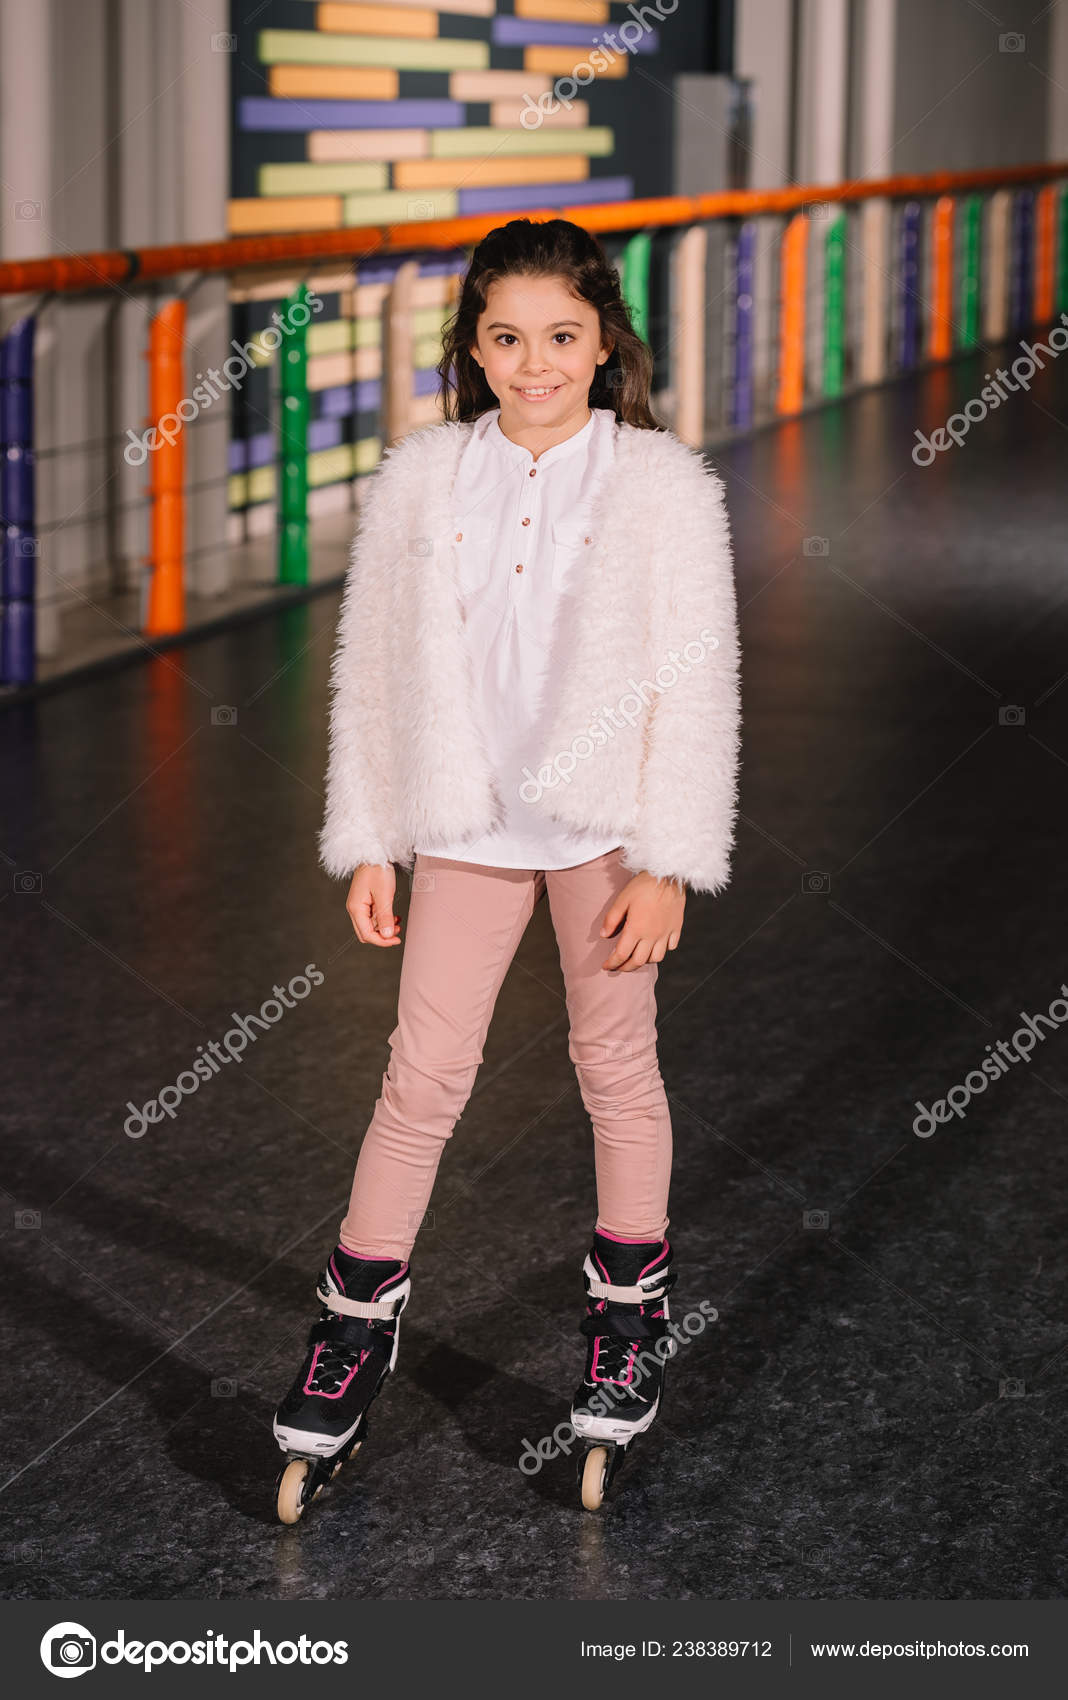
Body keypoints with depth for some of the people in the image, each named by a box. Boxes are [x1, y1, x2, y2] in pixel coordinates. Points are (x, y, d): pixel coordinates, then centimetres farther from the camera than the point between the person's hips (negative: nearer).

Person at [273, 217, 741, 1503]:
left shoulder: (663, 486, -6)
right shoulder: (417, 480, 0)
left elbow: (696, 682, -6)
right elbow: (370, 666, 5)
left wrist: (666, 865, -10)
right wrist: (367, 844, 3)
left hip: (606, 819, -1)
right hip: (466, 820, 1)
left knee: (615, 1062, 11)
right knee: (424, 1071, 4)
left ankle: (629, 1303, 27)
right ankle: (358, 1314, 16)